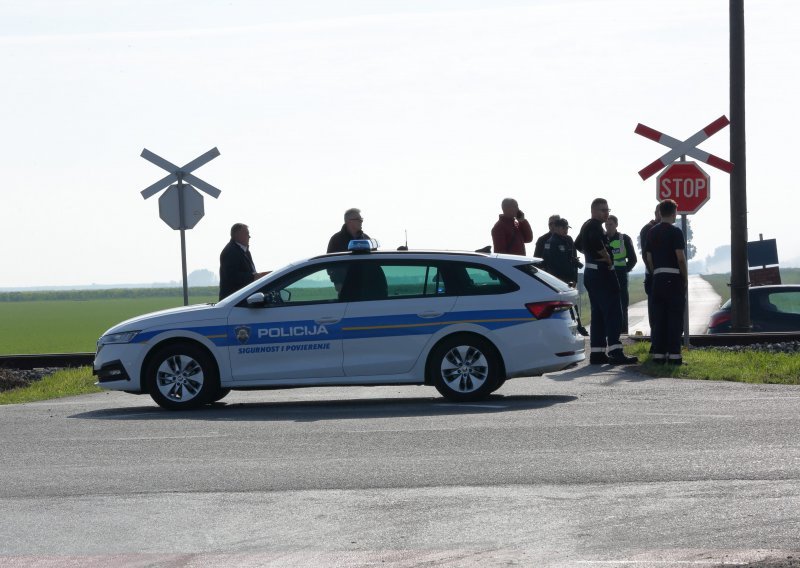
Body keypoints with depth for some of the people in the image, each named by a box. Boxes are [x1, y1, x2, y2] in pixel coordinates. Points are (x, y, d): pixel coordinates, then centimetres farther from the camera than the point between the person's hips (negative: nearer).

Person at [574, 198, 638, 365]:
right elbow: (597, 242, -34)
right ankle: (615, 352, -20)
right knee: (613, 312, -13)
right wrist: (608, 259, -20)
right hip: (601, 274, -10)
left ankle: (596, 353, 12)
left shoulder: (587, 226, 18)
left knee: (598, 314, 12)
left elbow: (578, 244, 36)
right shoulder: (595, 226, -13)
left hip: (591, 274, 10)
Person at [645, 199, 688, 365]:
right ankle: (673, 354, -8)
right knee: (675, 317, -4)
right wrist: (685, 278, -3)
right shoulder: (675, 232, -9)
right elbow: (681, 258, -13)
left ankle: (658, 353, 4)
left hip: (658, 278, 6)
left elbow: (649, 258, 13)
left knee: (658, 317, 7)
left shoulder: (652, 232, 11)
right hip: (674, 278, -6)